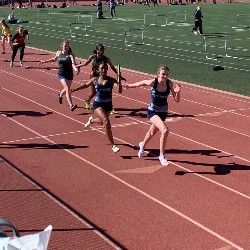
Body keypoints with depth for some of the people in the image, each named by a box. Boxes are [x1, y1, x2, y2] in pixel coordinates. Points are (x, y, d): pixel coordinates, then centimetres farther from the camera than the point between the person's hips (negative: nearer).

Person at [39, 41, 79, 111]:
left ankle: (60, 96, 55)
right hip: (61, 74, 0)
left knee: (66, 88, 18)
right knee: (67, 88, -17)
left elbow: (73, 63, -26)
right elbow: (54, 59, 22)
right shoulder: (58, 53, 1)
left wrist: (76, 69, -47)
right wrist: (44, 61, 25)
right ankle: (71, 106, -23)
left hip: (69, 74, 0)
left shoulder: (70, 54, -10)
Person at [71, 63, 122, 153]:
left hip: (108, 104, 2)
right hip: (98, 104, -2)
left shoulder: (111, 80, -10)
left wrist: (119, 81, -40)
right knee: (106, 122, -22)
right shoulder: (94, 80, -5)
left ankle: (91, 120, 65)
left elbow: (120, 90, -24)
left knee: (101, 122, 26)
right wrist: (75, 89, 9)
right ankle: (113, 145, -14)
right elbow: (85, 85, 15)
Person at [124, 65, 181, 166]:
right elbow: (142, 83, 0)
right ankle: (162, 156, -11)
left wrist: (178, 92, -35)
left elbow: (177, 100, -16)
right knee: (165, 130, -27)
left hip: (163, 112, 4)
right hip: (153, 112, -4)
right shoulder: (153, 82, -21)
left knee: (152, 132, 27)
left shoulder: (170, 83, -15)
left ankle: (142, 145, 60)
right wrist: (130, 85, 13)